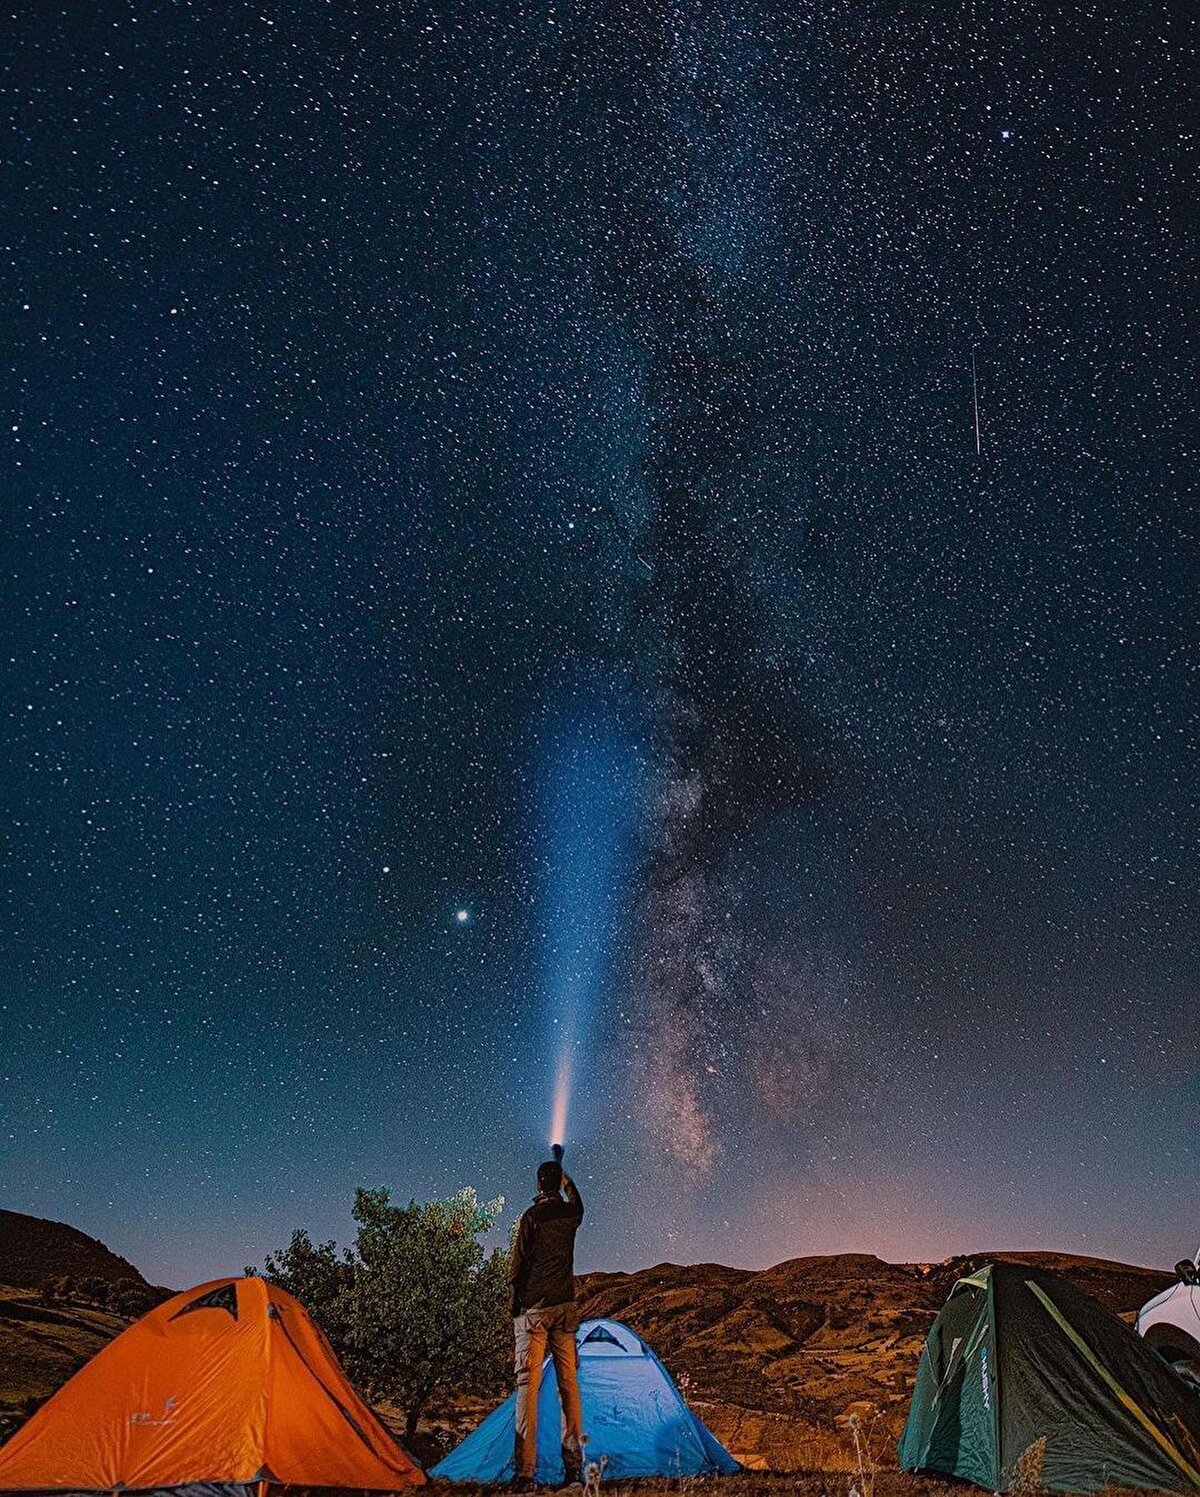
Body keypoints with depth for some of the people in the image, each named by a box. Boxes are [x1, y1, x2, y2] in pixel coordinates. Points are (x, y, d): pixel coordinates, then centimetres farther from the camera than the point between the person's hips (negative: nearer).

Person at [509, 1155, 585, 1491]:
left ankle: (524, 1473, -6)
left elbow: (519, 1265, -8)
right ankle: (574, 1465, 10)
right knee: (569, 1381, 9)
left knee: (528, 1384, -4)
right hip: (564, 1306, 4)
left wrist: (515, 1305, 4)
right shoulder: (570, 1214, 5)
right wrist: (567, 1181, 50)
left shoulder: (531, 1217, -9)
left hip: (533, 1308, -4)